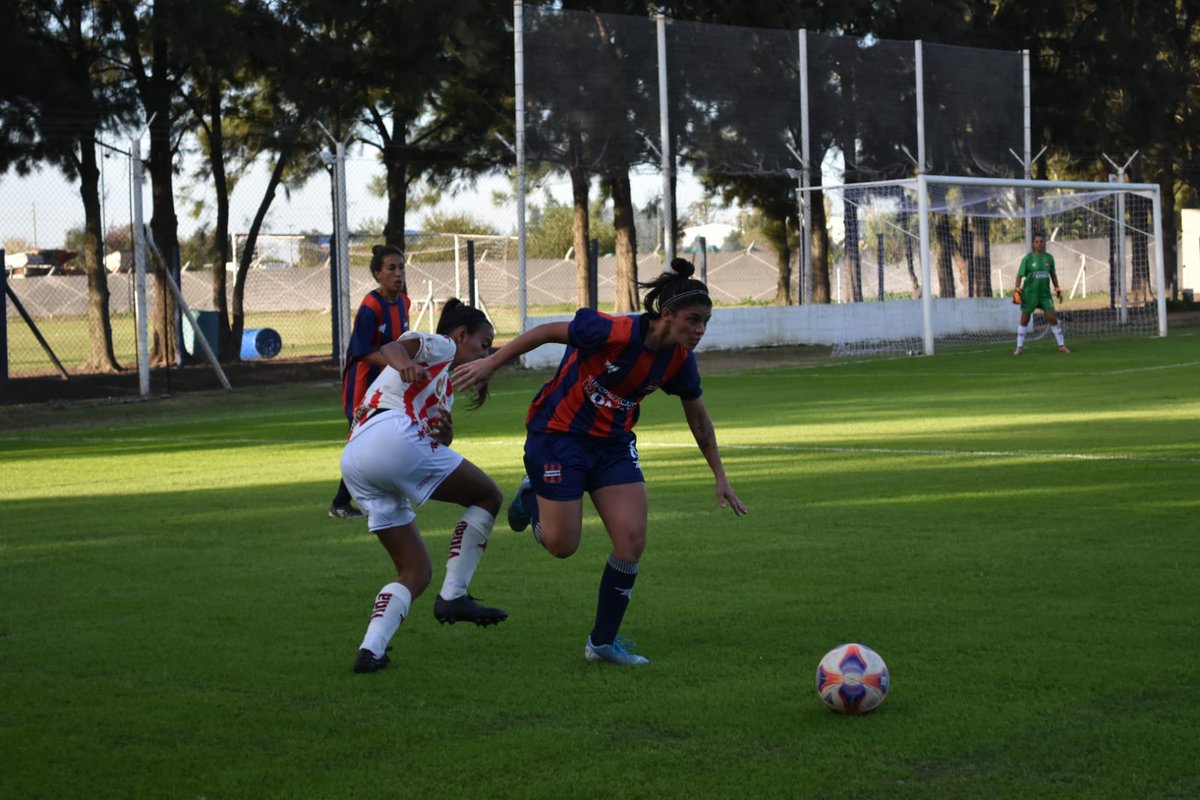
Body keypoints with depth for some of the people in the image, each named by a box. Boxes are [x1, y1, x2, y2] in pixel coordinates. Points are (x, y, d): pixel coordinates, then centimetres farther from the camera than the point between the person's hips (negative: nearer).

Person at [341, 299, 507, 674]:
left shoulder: (446, 385, 37)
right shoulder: (438, 345, 13)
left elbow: (435, 450, 23)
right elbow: (391, 347, -11)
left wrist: (444, 436, 0)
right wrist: (404, 363, -33)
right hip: (391, 435, -9)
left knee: (415, 571, 12)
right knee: (487, 495, 3)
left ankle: (371, 650, -6)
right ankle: (453, 596, -2)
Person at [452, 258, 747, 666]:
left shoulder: (679, 360, -10)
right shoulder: (615, 332, -29)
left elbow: (698, 417, 7)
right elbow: (547, 332, -17)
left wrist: (720, 476, 11)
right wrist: (490, 364, -13)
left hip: (614, 443, 5)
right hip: (559, 434, -5)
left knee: (632, 538, -7)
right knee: (562, 545, -2)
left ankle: (603, 642, 8)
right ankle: (532, 494, 33)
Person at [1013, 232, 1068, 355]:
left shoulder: (1049, 258, 3)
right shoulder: (1028, 258, -7)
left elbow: (1053, 274, 15)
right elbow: (1020, 275, -6)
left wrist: (1057, 290, 12)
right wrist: (1017, 290, -15)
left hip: (1045, 294, 2)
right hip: (1029, 293, -2)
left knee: (1052, 318, -3)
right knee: (1024, 320, 4)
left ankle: (1062, 345, 5)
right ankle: (1019, 347, 14)